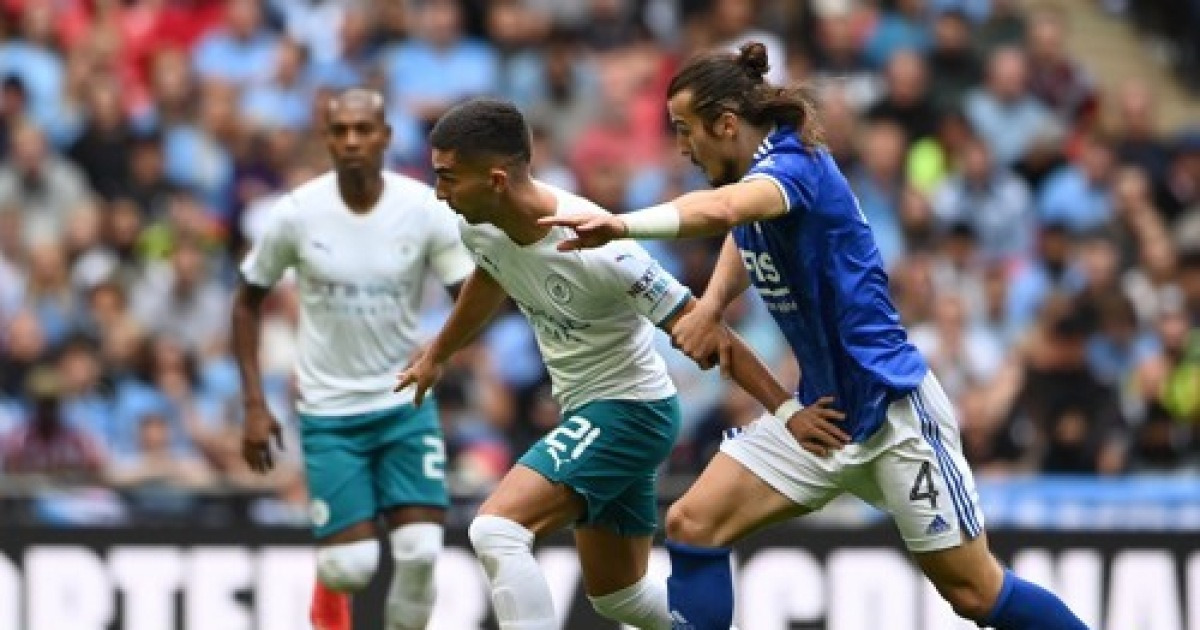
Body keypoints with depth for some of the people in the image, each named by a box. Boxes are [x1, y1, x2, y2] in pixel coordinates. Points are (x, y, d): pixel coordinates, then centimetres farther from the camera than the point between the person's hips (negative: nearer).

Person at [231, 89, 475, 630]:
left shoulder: (425, 208, -9)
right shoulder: (297, 213, -10)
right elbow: (248, 301, 3)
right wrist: (254, 405, -2)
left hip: (406, 404, 1)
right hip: (329, 411, -1)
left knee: (420, 552, -11)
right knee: (351, 566, -8)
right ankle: (325, 584, 29)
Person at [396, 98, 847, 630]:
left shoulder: (598, 249, -31)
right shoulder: (480, 227, -9)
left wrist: (786, 409, -25)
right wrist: (436, 357, 32)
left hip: (630, 409, -9)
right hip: (586, 409, 9)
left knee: (495, 530, -23)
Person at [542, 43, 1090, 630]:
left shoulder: (795, 165, -21)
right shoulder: (753, 175, 5)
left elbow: (719, 208, -44)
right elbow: (740, 232, 28)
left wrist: (622, 225, -56)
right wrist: (710, 306, 8)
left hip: (892, 406, -8)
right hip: (819, 409, 9)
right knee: (692, 526, -6)